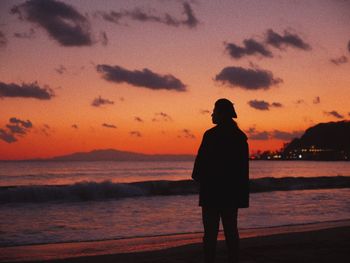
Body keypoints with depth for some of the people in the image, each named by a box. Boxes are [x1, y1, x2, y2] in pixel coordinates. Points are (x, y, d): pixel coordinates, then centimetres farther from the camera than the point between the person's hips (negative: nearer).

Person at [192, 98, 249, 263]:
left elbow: (202, 160, -12)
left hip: (213, 189, -6)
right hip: (232, 190, 6)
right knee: (231, 229, 10)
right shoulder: (240, 136, 8)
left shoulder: (211, 135, -13)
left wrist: (197, 177, 6)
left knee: (211, 231, -3)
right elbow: (244, 165, 11)